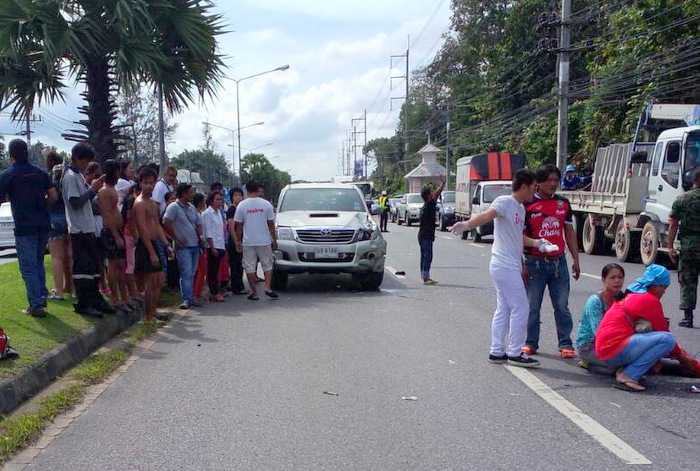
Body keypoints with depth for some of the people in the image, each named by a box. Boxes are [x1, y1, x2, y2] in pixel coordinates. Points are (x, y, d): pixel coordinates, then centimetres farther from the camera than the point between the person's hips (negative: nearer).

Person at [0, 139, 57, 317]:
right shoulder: (40, 172, 8)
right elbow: (53, 196, 7)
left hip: (24, 227, -5)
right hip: (43, 224, 5)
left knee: (28, 266, 0)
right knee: (38, 262, 20)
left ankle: (36, 305, -2)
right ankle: (42, 296, 19)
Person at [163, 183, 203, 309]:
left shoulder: (192, 207, 15)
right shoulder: (173, 207, -7)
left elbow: (198, 224, 22)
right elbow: (166, 223, -15)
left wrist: (200, 236, 6)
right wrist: (176, 239, -12)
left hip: (195, 245, 7)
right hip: (183, 246, -7)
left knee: (192, 273, 10)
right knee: (186, 273, -10)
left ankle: (191, 298, 16)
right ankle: (187, 299, -8)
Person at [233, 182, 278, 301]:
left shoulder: (242, 205, -4)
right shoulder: (266, 204, -2)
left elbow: (238, 225, -2)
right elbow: (271, 224, 1)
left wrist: (238, 241, 7)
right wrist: (274, 239, 11)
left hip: (248, 242, 0)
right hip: (264, 241, 1)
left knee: (249, 267, 6)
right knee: (268, 265, 13)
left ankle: (254, 292, 6)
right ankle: (268, 288, 1)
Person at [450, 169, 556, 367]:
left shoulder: (521, 208, 16)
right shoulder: (504, 202, -12)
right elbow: (487, 215, -29)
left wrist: (536, 243, 8)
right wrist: (467, 224, -46)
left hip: (511, 266, 10)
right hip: (505, 266, -10)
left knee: (503, 310, 13)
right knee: (520, 308, -5)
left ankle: (497, 352, 19)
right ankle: (515, 353, 4)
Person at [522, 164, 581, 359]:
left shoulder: (563, 204, 9)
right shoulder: (528, 205, -4)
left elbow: (570, 232, 15)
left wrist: (576, 260, 11)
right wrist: (521, 265, -8)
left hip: (559, 262, 3)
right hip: (535, 263, -3)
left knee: (562, 306, 4)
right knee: (532, 306, 6)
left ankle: (565, 343, 11)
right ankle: (531, 343, 18)